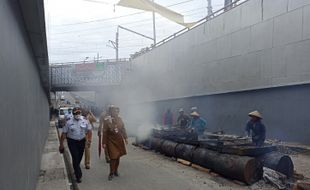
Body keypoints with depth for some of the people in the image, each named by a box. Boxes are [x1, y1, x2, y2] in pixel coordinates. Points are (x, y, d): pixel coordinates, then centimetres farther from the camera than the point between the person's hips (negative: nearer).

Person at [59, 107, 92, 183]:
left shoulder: (84, 121, 1)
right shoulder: (69, 122, -6)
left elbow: (89, 130, 12)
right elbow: (64, 133, -4)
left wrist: (85, 135, -2)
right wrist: (61, 144, -4)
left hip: (82, 142, 3)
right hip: (72, 142, -3)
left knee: (79, 157, 15)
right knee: (75, 158, -8)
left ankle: (76, 170, 41)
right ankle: (78, 175, 0)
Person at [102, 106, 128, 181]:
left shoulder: (119, 119, -2)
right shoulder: (106, 120, -13)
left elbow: (123, 129, 9)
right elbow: (104, 132, -10)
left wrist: (125, 138, 10)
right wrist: (104, 143, -10)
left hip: (119, 140, 4)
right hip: (111, 141, -4)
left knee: (118, 156, 12)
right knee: (113, 157, -6)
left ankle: (116, 171, 31)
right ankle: (111, 173, 11)